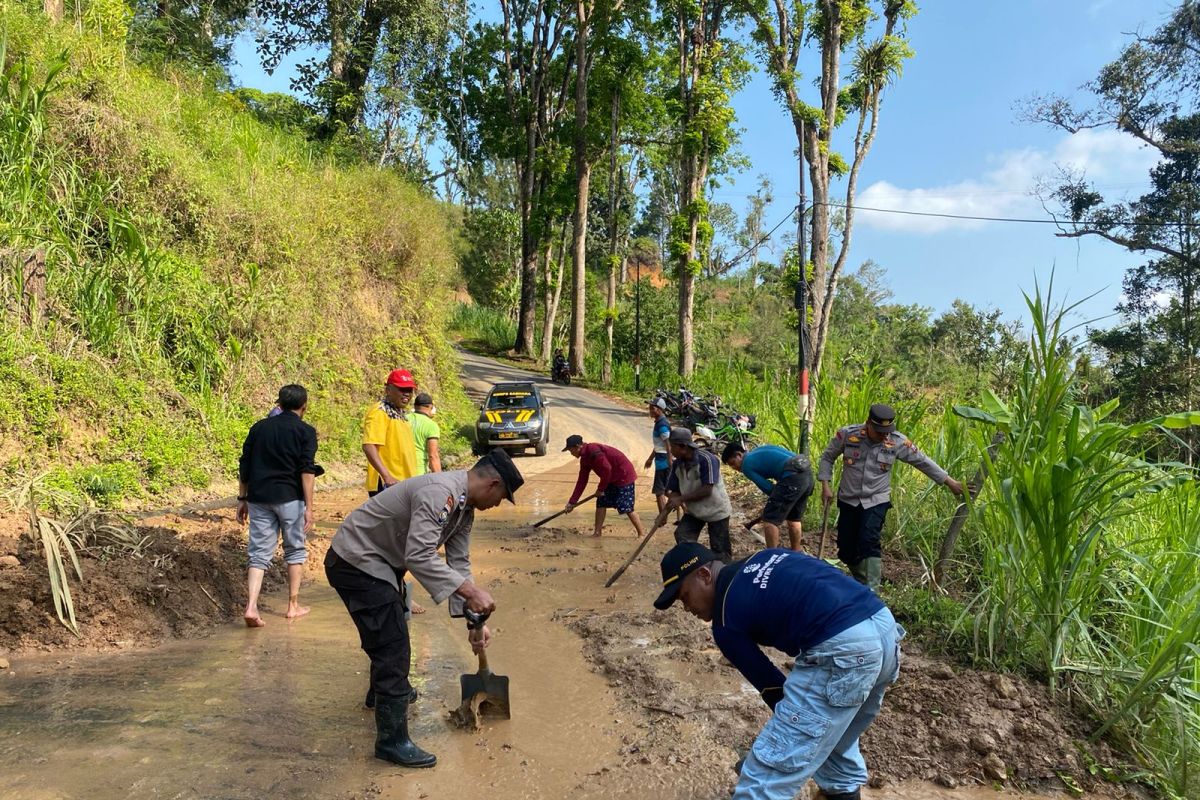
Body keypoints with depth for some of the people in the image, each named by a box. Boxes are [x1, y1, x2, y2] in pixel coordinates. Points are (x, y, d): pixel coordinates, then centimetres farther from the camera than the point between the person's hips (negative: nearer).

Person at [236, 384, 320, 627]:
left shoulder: (259, 427, 11)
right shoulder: (305, 431, -2)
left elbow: (244, 467, 11)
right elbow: (307, 470, -10)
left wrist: (242, 499, 17)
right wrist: (309, 507, -11)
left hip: (259, 497, 3)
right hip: (290, 498, -3)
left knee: (259, 553, 6)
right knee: (295, 550, 12)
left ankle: (251, 607, -7)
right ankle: (293, 606, 16)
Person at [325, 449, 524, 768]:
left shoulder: (464, 505, 2)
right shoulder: (439, 494, -30)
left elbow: (459, 563, 5)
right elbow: (419, 557, -38)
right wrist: (470, 591, -39)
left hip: (378, 561, 11)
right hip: (355, 562, -11)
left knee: (390, 631, 29)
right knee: (393, 647, -9)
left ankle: (386, 690, 53)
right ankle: (392, 740, 2)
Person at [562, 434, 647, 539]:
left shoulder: (593, 450, -22)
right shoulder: (585, 458, 8)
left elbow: (606, 469, -27)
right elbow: (582, 481, 11)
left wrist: (601, 489, -16)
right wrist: (572, 502, 9)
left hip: (624, 476, -10)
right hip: (612, 479, 10)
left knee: (627, 508, -9)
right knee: (601, 503, 7)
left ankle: (642, 534, 2)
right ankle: (597, 533, 13)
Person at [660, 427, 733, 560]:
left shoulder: (706, 460, -27)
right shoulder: (677, 464, -7)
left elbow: (707, 490, -30)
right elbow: (674, 492, -2)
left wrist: (681, 499, -28)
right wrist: (664, 512, -17)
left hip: (716, 510, -6)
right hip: (694, 510, 6)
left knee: (720, 550, 2)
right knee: (682, 537, -7)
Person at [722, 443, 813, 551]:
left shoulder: (746, 465, 4)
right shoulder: (760, 450, 28)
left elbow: (769, 489, -1)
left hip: (793, 476, -9)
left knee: (770, 519, -1)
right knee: (794, 518, 22)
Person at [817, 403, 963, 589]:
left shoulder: (898, 442, -10)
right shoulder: (847, 434, -12)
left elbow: (923, 461, 1)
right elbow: (827, 457, 2)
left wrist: (950, 482, 6)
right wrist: (825, 486, -6)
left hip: (876, 501, -2)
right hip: (848, 499, 2)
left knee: (869, 543, -20)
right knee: (846, 549, 6)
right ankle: (861, 581, 31)